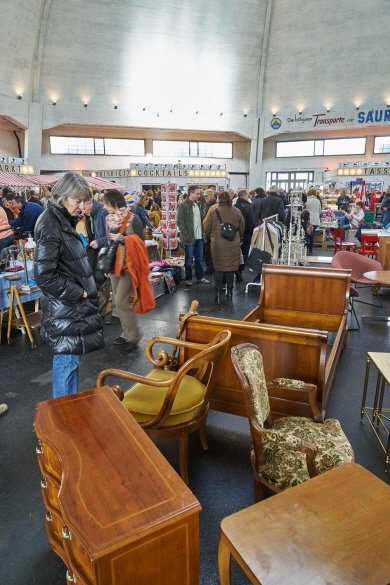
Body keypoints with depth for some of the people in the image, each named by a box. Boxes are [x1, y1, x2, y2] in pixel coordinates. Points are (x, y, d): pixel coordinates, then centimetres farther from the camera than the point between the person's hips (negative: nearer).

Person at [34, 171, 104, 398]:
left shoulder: (65, 220, 12)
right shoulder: (51, 225, -18)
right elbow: (44, 276, -24)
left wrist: (83, 292, 10)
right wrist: (78, 293, -15)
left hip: (74, 306, 10)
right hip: (64, 309, -10)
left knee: (71, 360, 18)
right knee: (67, 362, 1)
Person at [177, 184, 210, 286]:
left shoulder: (197, 204, 15)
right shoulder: (183, 205, -8)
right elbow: (180, 222, -11)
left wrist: (203, 233, 11)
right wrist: (186, 234, -16)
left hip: (199, 237, 7)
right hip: (189, 237, -6)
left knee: (199, 258, 13)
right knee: (189, 260, 3)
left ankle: (200, 277, 23)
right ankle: (188, 279, 14)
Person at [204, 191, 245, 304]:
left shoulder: (214, 212, -5)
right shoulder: (237, 212, 1)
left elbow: (207, 229, 3)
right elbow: (242, 228, 10)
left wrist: (211, 238, 22)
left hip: (218, 244, -2)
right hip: (233, 245, 2)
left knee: (218, 268, 4)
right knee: (231, 268, 11)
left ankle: (218, 295, 4)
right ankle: (229, 293, 18)